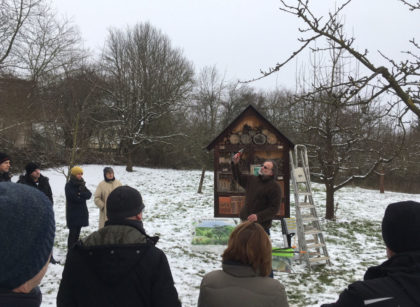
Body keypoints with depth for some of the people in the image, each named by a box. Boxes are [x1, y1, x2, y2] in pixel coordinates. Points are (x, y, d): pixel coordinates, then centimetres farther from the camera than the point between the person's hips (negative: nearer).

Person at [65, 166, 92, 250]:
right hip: (73, 212, -6)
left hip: (82, 212, 6)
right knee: (73, 232, -7)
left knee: (77, 231, 10)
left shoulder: (81, 184, 14)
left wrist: (80, 194, -14)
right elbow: (73, 197, -19)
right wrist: (83, 196, -6)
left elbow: (89, 194, 0)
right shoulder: (69, 185, -7)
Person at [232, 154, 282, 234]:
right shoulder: (252, 179, 11)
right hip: (245, 222, 7)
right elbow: (238, 177, 26)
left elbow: (274, 208, -16)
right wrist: (235, 164, 11)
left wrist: (258, 216, -26)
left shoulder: (275, 187, -10)